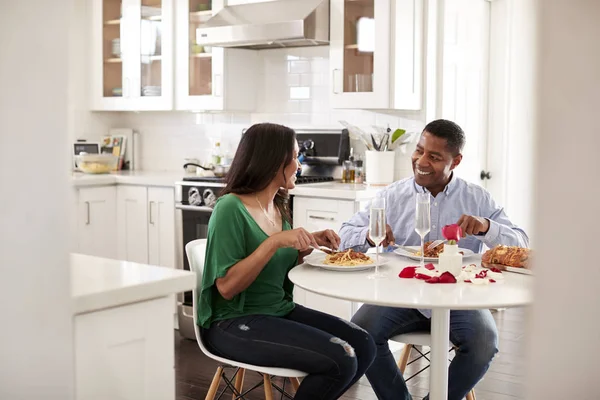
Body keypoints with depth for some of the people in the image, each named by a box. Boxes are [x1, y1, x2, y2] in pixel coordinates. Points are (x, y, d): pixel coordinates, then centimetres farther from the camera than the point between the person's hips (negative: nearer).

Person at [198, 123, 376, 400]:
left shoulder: (278, 207, 9)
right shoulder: (231, 208, -15)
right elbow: (227, 287, -20)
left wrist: (310, 243, 3)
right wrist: (274, 242, -26)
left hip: (280, 311, 8)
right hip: (234, 324, -8)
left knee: (363, 346, -7)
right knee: (339, 361, -21)